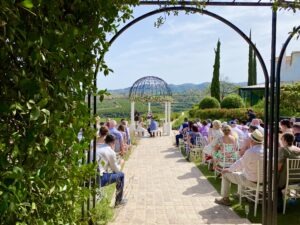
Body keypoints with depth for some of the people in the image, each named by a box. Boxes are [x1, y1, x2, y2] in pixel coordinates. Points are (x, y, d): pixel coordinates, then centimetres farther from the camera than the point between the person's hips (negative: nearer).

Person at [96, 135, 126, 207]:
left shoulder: (98, 148, 14)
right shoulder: (111, 152, -5)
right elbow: (116, 170, 6)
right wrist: (120, 163, 24)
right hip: (99, 179, -7)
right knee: (121, 175, 10)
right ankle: (119, 200, 20)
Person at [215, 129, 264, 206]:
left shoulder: (250, 152, -27)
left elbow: (240, 164, -14)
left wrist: (228, 169, 4)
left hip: (252, 181, -7)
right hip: (263, 179, 8)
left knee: (225, 174, 6)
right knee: (241, 171, 33)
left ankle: (225, 199, 17)